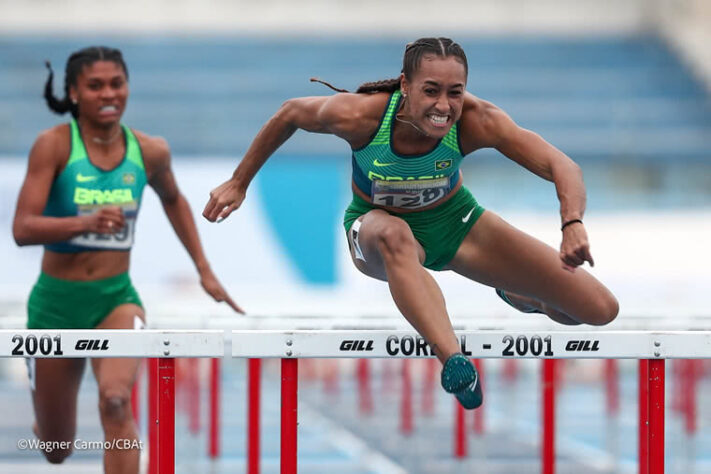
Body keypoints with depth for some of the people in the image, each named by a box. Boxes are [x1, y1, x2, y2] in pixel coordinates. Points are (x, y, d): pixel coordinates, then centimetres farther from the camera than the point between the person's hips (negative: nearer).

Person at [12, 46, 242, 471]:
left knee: (116, 401, -30)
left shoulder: (149, 152, -2)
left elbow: (173, 200, 21)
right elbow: (23, 228, -20)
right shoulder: (54, 145, -13)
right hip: (57, 301, -1)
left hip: (116, 297, 1)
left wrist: (205, 270, 20)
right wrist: (86, 222, -36)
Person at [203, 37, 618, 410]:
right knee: (393, 235, -45)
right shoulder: (361, 115, -32)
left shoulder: (475, 121, -32)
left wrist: (573, 224, -58)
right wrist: (239, 183, -3)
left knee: (600, 310, -4)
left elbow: (562, 166, -38)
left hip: (455, 220, 2)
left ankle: (516, 294, 31)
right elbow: (291, 114, -11)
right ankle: (455, 363, -53)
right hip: (377, 223, -2)